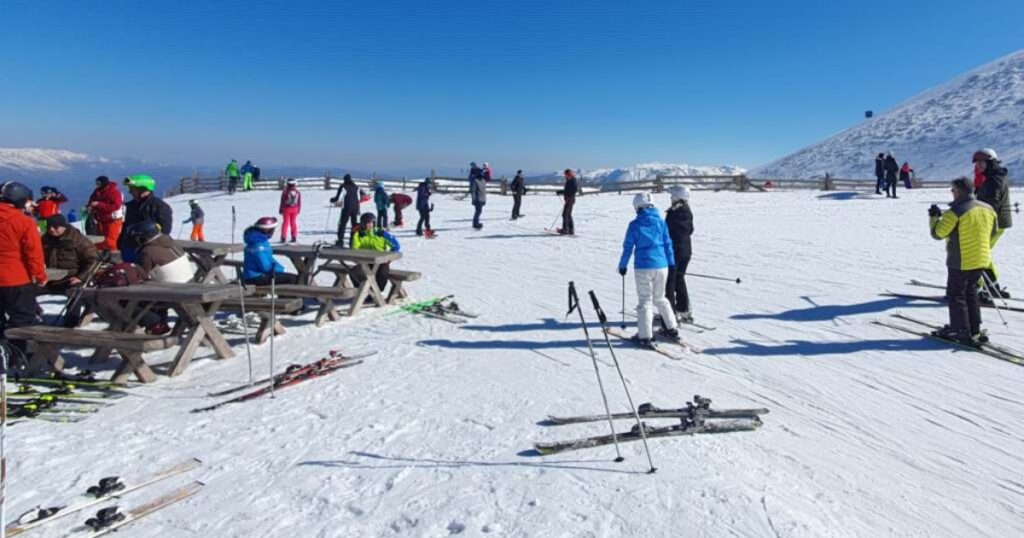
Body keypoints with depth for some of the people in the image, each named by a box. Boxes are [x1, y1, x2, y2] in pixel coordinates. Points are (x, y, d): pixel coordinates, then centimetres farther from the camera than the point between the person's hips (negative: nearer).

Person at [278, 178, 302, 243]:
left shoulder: (285, 191, -11)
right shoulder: (298, 192, -2)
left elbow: (282, 201, -6)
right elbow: (299, 202, 3)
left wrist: (280, 209, 2)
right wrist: (299, 210, 13)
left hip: (286, 209, -2)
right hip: (295, 209, 2)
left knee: (285, 222, 3)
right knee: (293, 222, 9)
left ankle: (283, 237, 1)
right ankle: (294, 237, 9)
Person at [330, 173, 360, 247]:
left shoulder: (343, 186, -3)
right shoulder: (356, 187, 11)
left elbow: (338, 198, -6)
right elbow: (358, 199, 13)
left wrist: (332, 200, 15)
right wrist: (358, 210, 19)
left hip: (346, 208, -4)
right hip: (355, 208, 4)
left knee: (342, 224, -1)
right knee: (355, 224, 13)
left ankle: (340, 241, -9)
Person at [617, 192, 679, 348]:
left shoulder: (635, 224, -5)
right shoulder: (660, 222, 4)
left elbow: (628, 247, -2)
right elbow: (668, 244, 9)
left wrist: (623, 265, 9)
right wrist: (671, 263, 18)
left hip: (643, 267, -4)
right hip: (661, 266, 4)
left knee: (645, 301, 2)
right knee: (660, 299, 21)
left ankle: (645, 337, 1)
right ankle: (672, 329, 27)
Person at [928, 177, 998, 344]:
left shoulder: (955, 212, -20)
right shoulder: (988, 209, 4)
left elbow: (937, 233, -14)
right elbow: (993, 233, 16)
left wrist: (934, 216, 2)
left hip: (960, 263, -7)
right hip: (981, 260, 7)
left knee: (956, 295, 4)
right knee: (971, 292, 20)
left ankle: (961, 332, 6)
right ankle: (974, 330, 25)